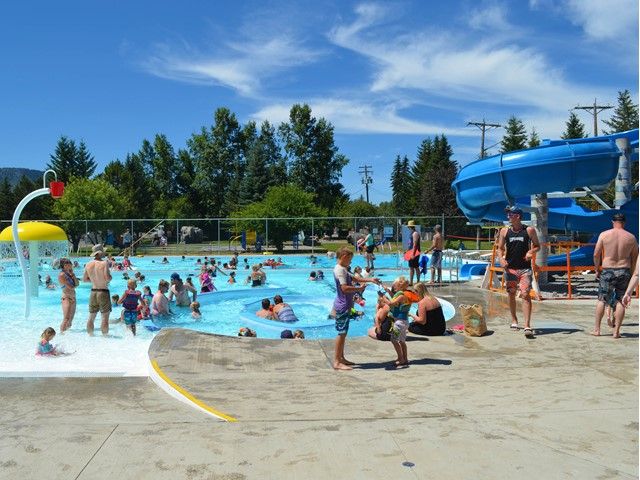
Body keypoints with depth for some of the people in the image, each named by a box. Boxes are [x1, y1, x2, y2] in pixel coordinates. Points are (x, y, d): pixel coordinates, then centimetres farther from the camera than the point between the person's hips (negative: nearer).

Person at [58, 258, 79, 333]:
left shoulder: (69, 273, 15)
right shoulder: (62, 275, -11)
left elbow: (77, 283, 7)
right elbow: (71, 287, -16)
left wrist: (72, 274, 0)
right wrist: (74, 285, 5)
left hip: (73, 298, 9)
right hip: (66, 298, -9)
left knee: (71, 319, 9)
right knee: (66, 319, -16)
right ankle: (61, 333, -17)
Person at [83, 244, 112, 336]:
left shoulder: (88, 265, 3)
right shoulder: (104, 264, -14)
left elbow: (84, 279, 10)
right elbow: (108, 278, -21)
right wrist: (110, 276, 1)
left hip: (93, 292, 6)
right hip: (103, 292, -6)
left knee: (91, 317, 14)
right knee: (105, 317, -1)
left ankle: (90, 335, 21)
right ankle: (105, 335, -1)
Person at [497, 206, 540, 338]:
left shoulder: (529, 230, -2)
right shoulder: (504, 231, 4)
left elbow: (537, 246, 8)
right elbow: (500, 248, 9)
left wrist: (531, 251, -14)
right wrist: (501, 259, -11)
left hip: (525, 269, -3)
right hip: (510, 268, 3)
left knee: (525, 295, -14)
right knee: (511, 294, 12)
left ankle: (527, 326, -16)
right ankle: (514, 320, 33)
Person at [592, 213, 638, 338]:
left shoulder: (604, 235, -3)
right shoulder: (631, 237, 3)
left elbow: (596, 254, -3)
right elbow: (635, 258, 7)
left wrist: (597, 269, 9)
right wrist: (630, 272, 18)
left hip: (608, 271, -1)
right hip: (624, 271, 1)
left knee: (602, 300, 8)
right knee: (621, 301, 6)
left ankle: (597, 329, 11)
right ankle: (616, 331, 7)